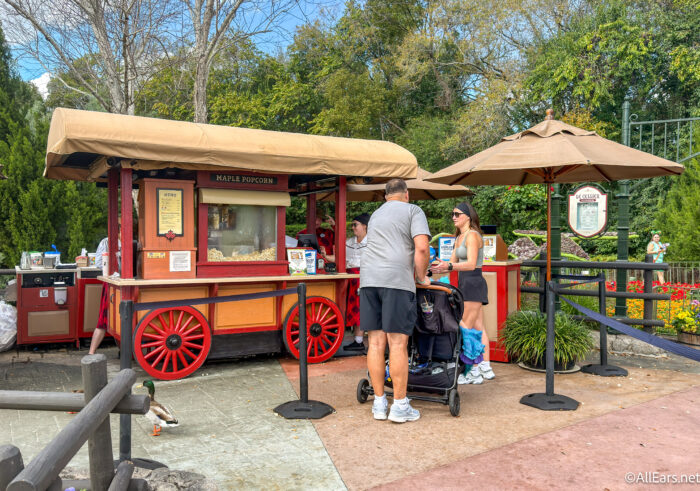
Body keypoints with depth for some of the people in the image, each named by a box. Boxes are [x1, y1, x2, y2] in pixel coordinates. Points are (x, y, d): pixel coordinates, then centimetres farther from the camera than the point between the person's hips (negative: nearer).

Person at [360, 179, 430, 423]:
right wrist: (422, 277, 8)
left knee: (376, 343, 6)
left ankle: (379, 403, 13)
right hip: (396, 280, -5)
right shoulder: (413, 211, 9)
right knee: (398, 344, -2)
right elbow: (421, 248, -6)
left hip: (368, 278, 6)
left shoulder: (376, 214, 29)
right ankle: (400, 406, 4)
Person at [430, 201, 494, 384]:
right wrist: (438, 268, -3)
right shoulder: (460, 237, 17)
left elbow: (471, 264, -22)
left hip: (473, 284, -10)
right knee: (478, 328, 11)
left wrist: (449, 266, -35)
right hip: (466, 285, 10)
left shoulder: (472, 235, -12)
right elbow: (453, 262, 15)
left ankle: (474, 372, -2)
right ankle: (486, 368, 17)